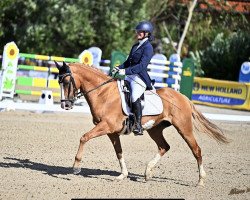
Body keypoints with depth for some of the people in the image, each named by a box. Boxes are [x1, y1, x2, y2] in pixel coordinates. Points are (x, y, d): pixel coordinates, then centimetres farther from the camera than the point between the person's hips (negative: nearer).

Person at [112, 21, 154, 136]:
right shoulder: (135, 46, 19)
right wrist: (119, 68, 6)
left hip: (140, 77, -10)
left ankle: (138, 126, -29)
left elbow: (142, 65, -20)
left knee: (135, 96, -30)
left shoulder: (148, 47, -9)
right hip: (130, 75, 10)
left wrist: (126, 71, -28)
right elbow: (129, 61, 25)